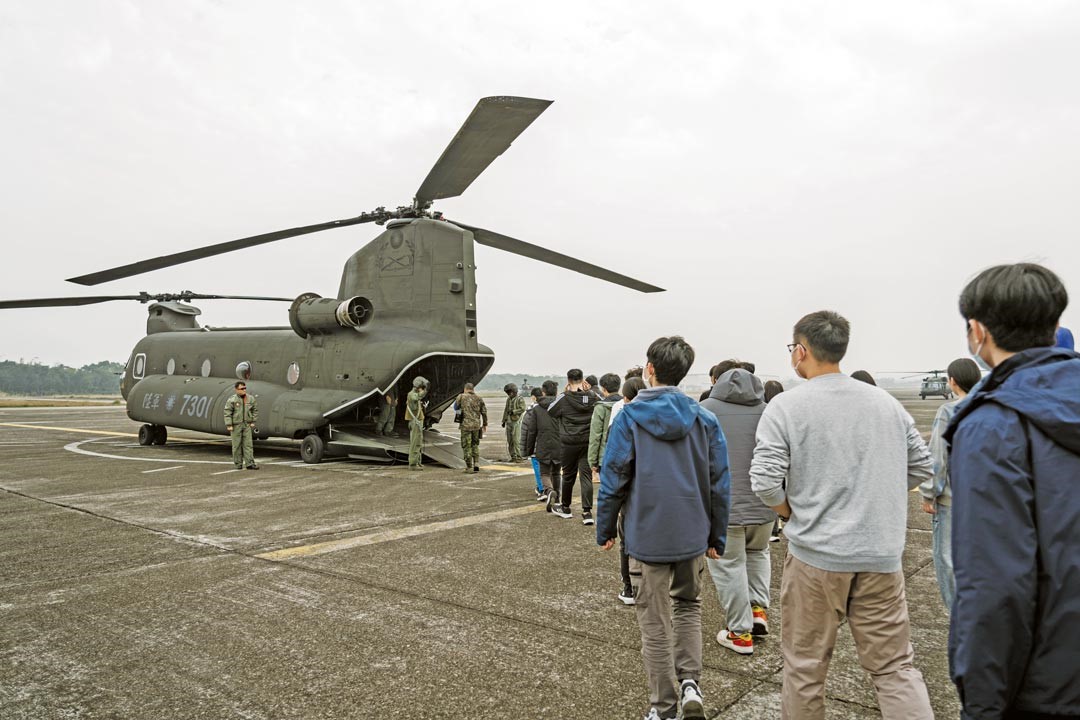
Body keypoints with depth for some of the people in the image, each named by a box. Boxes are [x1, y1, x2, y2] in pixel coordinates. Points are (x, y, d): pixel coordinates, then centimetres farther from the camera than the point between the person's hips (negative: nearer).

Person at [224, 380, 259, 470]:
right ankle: (238, 463, 15)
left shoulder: (251, 399, 3)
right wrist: (229, 425, -12)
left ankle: (250, 463, -1)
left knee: (248, 444, -1)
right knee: (237, 445, 5)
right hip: (236, 425, -3)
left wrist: (253, 422, 7)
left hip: (247, 425, 3)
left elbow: (255, 410, 12)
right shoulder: (231, 400, -7)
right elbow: (227, 413, -8)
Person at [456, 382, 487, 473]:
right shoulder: (479, 398, 5)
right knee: (475, 445, 19)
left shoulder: (461, 396, -3)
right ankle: (476, 464, 7)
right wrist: (485, 424, 15)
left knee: (466, 446, 6)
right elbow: (484, 412, 7)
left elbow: (456, 407, 11)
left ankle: (469, 467, 6)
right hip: (477, 425, 4)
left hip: (466, 425, -3)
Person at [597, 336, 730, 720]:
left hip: (647, 535, -2)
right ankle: (690, 682, 12)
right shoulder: (704, 418, -2)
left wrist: (605, 530, 3)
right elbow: (719, 483, 0)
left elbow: (613, 478, -9)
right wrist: (716, 537, 11)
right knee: (688, 605, 26)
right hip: (691, 534, 3)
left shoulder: (629, 416, -10)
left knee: (655, 623, 11)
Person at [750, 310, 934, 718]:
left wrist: (793, 514, 1)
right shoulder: (886, 402, 4)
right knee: (895, 666, 14)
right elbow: (922, 466, 12)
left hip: (815, 554, -4)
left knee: (805, 666, 12)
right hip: (882, 555, 4)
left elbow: (765, 481, -18)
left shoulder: (786, 406, -10)